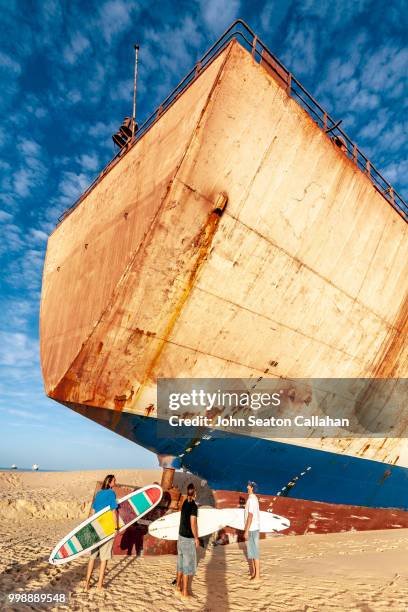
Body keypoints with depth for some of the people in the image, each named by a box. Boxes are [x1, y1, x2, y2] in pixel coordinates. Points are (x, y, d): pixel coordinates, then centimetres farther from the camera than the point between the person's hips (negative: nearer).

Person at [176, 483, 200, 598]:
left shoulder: (185, 502, 0)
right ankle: (185, 591, 16)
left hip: (181, 537, 8)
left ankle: (178, 585, 35)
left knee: (181, 562, 21)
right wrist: (196, 538, -12)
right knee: (188, 564, 6)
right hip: (188, 539, -8)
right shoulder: (193, 506, -24)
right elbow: (193, 524, -23)